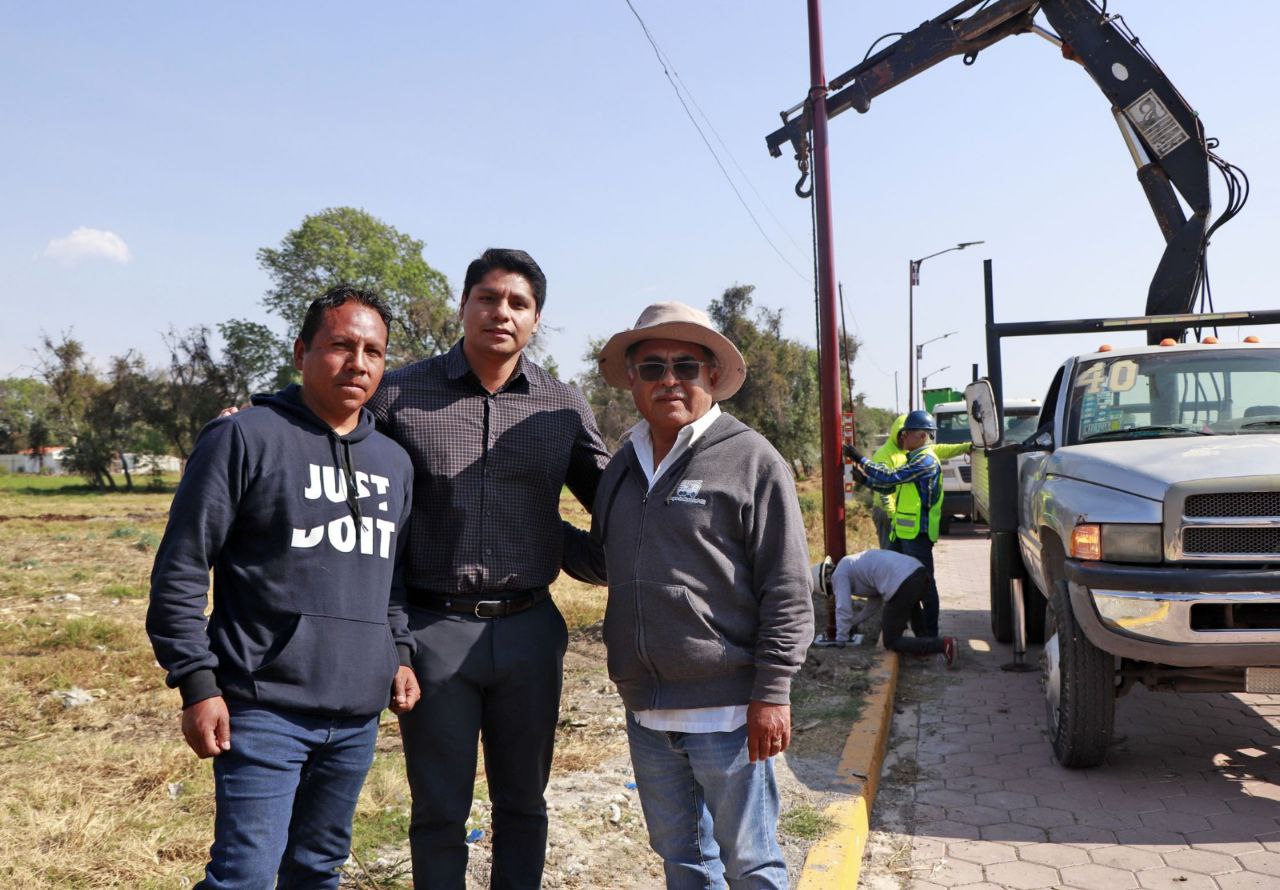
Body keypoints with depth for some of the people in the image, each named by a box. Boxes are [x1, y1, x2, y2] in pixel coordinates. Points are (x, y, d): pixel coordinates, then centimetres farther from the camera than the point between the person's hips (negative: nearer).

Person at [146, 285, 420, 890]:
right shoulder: (245, 438, -6)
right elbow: (179, 571, -7)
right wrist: (197, 683, -10)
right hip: (266, 709, -5)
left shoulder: (394, 462, 13)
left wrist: (400, 653, 12)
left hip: (359, 714, 6)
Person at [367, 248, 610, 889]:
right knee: (439, 811, 10)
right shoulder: (399, 396, -2)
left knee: (523, 803, 16)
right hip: (435, 627, -2)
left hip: (530, 628, 2)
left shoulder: (564, 407, 4)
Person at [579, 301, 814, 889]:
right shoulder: (623, 466, 11)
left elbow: (787, 590, -11)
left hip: (726, 709, -6)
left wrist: (771, 692, -14)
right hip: (645, 709, 6)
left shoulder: (750, 459, -8)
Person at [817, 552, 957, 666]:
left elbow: (844, 610, -2)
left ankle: (943, 645, -9)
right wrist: (854, 622, 41)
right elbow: (876, 600, 37)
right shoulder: (854, 566, 33)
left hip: (903, 584, -10)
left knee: (891, 642, 3)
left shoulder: (839, 574, 6)